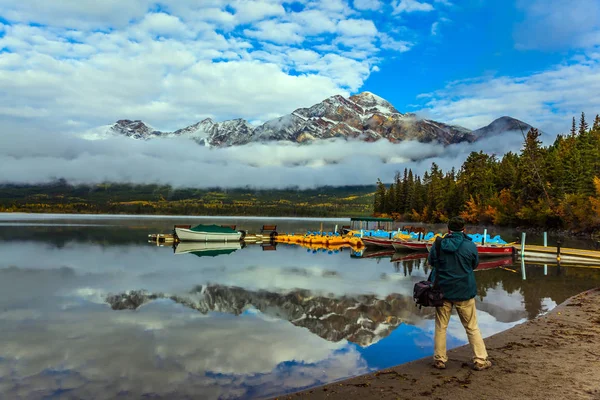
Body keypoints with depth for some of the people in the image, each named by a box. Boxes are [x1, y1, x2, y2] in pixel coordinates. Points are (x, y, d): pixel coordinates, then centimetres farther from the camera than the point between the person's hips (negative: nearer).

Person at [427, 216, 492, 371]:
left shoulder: (438, 245, -6)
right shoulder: (470, 246, -8)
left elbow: (430, 262, 9)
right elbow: (475, 265, 7)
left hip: (443, 291, 1)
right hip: (465, 292, 0)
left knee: (441, 327, 11)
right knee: (472, 328, 12)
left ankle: (439, 360, 16)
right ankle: (480, 360, 17)